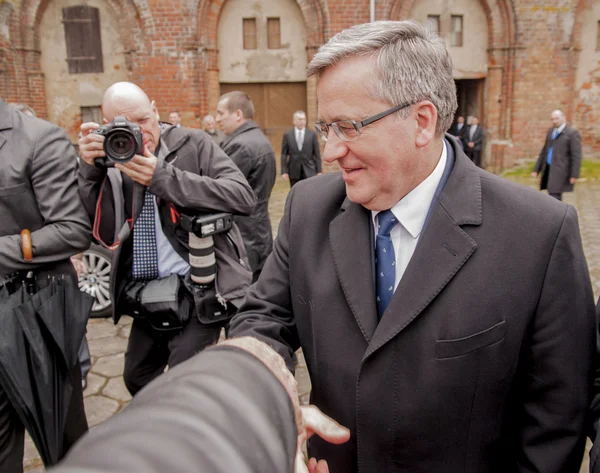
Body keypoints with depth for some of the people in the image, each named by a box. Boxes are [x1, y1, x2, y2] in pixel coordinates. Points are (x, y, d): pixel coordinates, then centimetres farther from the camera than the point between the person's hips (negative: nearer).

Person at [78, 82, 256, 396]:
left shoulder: (193, 144, -8)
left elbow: (243, 197, -21)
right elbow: (104, 234, -3)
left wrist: (164, 177, -24)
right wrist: (90, 170, -14)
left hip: (197, 290, -5)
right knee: (137, 379, 19)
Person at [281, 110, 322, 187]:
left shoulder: (312, 134, 3)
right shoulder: (287, 135, 3)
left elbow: (317, 154, 4)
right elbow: (284, 155, 3)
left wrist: (319, 171, 1)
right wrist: (284, 171, -4)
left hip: (309, 171, -1)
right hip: (294, 172, 1)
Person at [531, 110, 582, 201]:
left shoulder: (572, 133, -7)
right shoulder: (551, 131, 14)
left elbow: (576, 155, -11)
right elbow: (544, 152, 17)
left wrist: (574, 175, -16)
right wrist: (536, 169, 13)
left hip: (561, 170, -7)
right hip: (549, 169, 7)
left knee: (554, 197, -12)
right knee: (556, 197, 11)